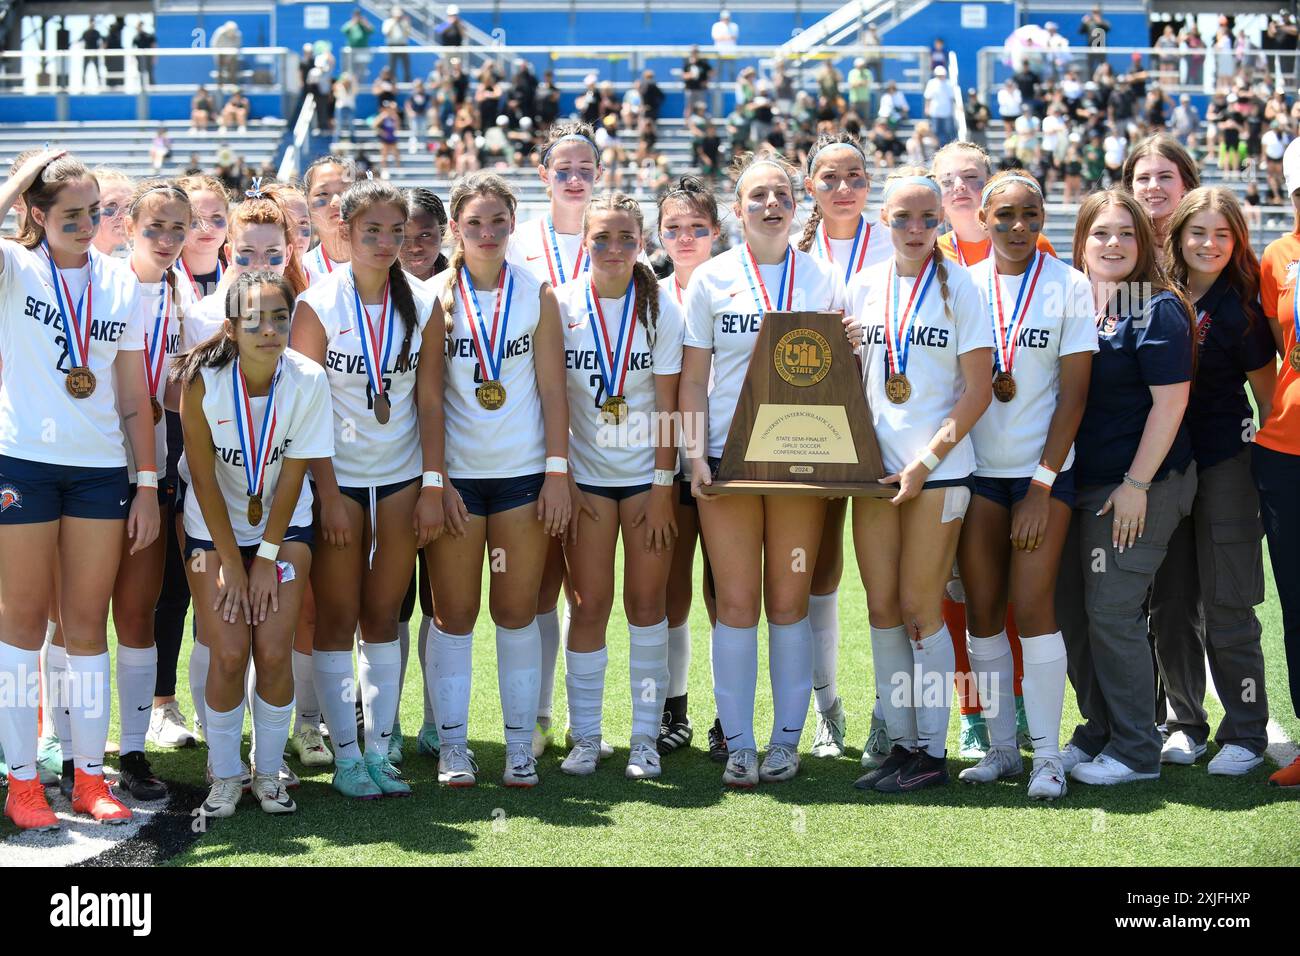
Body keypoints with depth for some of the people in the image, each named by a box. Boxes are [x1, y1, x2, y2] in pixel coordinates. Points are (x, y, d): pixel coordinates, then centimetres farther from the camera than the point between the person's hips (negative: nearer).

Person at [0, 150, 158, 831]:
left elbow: (134, 396, 10)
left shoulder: (119, 283, 9)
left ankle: (89, 775, 14)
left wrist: (148, 483, 6)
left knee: (87, 625, 7)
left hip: (101, 469, 3)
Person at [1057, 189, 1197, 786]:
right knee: (1071, 609, 10)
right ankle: (1098, 734, 25)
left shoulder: (1156, 308, -10)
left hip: (1138, 487, -7)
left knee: (1111, 612, -6)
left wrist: (1136, 484, -17)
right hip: (1080, 483, 7)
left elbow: (1170, 402, -14)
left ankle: (1135, 752, 6)